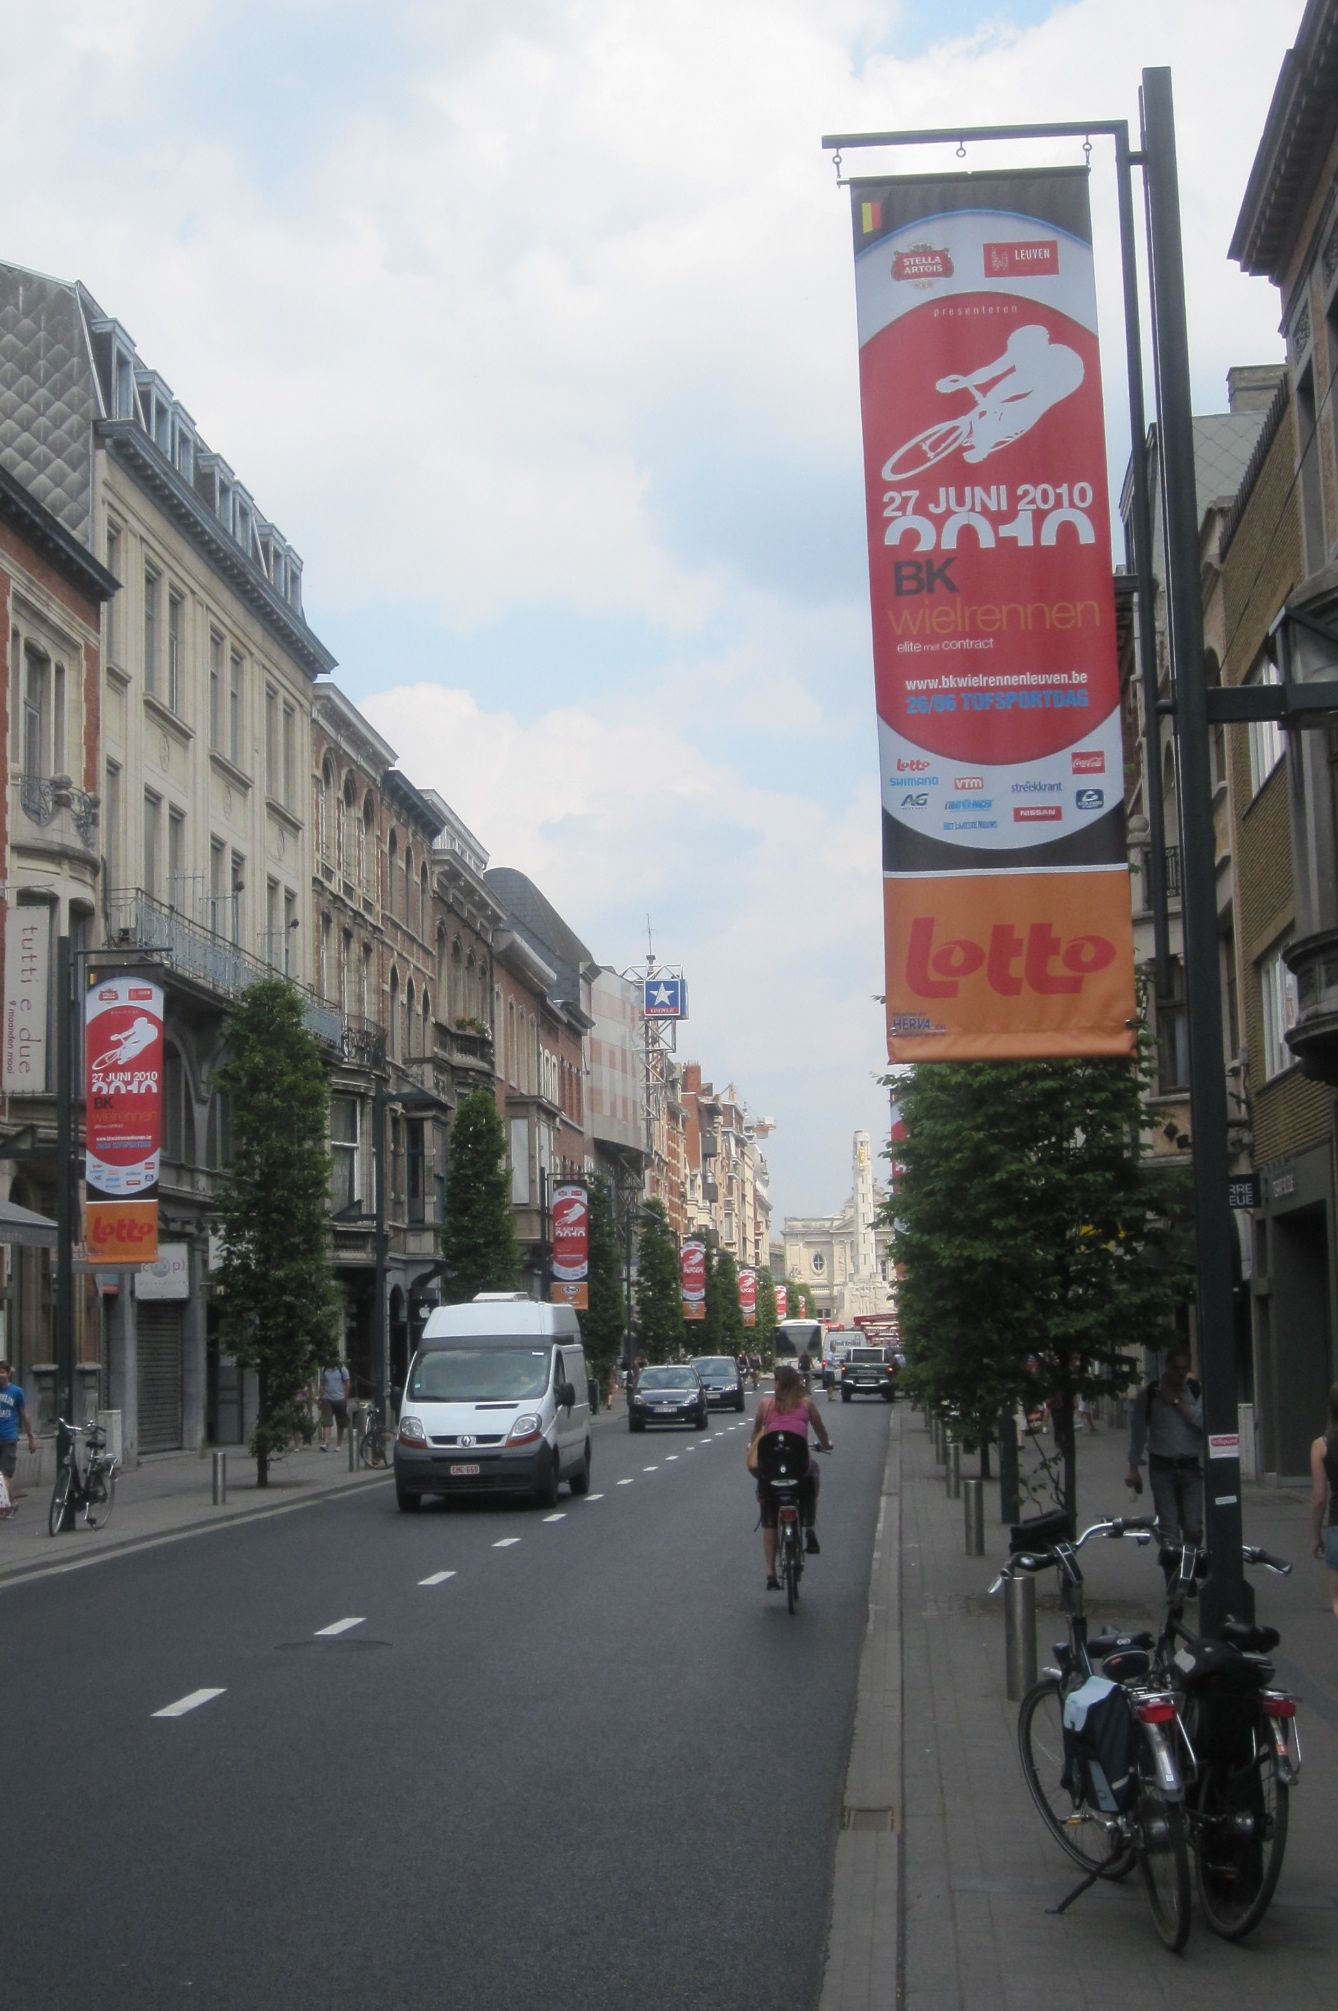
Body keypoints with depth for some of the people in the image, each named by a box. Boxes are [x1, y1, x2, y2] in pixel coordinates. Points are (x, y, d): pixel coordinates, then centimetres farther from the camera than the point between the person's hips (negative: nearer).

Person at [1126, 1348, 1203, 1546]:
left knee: (1193, 1529, -2)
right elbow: (1138, 1431, 8)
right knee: (1169, 1530, -7)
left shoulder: (1196, 1391, 6)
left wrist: (1177, 1402, -11)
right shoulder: (1149, 1393, 3)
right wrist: (1133, 1468, 6)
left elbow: (1203, 1421, -10)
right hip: (1162, 1468, -1)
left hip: (1191, 1468, 1)